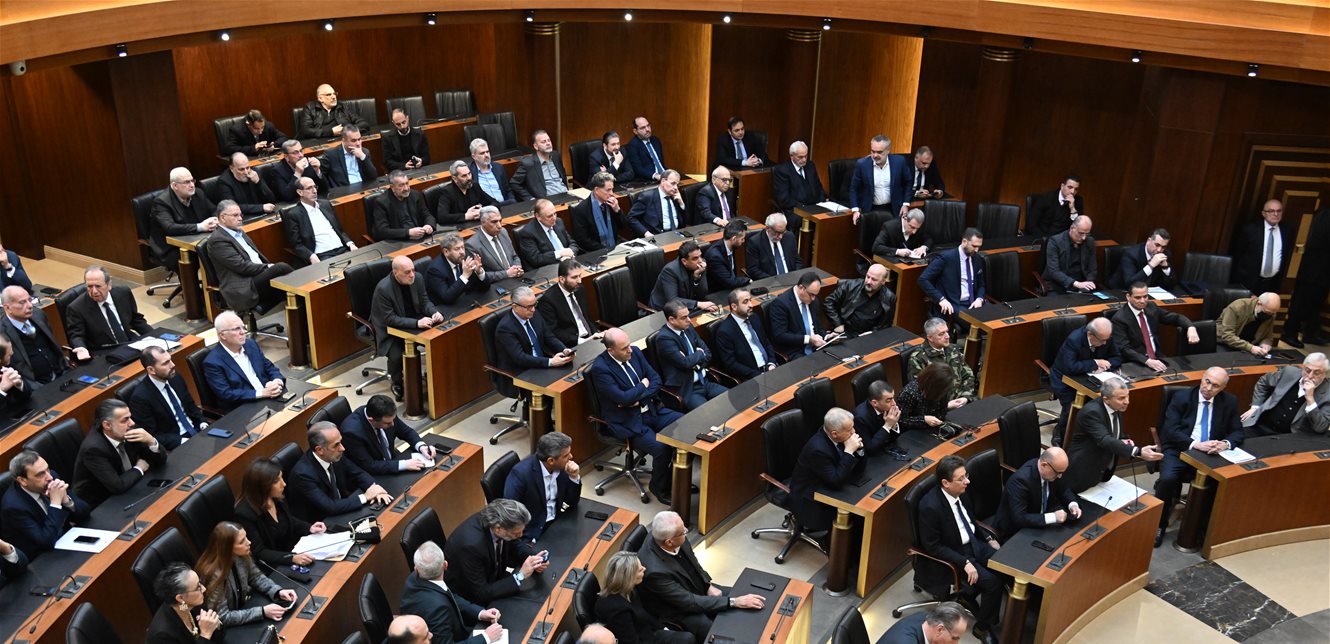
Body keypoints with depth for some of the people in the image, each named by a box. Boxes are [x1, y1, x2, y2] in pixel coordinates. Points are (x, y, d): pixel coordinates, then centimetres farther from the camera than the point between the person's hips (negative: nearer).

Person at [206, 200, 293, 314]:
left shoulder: (239, 232, 19)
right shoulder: (217, 240, -8)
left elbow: (257, 255, 23)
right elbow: (241, 266, -15)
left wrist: (269, 266, 3)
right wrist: (268, 267, -11)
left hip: (259, 275, 8)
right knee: (281, 268, -24)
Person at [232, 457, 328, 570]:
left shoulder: (278, 497, -4)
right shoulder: (245, 513, -24)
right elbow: (259, 553, -21)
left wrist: (309, 528, -1)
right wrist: (292, 558, -32)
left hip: (291, 550, 7)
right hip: (272, 568, -7)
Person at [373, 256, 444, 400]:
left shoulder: (417, 278, -10)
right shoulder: (383, 289, -27)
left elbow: (424, 301, 2)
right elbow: (390, 319, -26)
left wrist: (435, 312, -20)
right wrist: (417, 323, -35)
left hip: (414, 321, 5)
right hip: (390, 329, -5)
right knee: (397, 356, -28)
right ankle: (396, 383, 4)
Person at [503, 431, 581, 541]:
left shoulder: (562, 467, -5)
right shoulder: (521, 472, -23)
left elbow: (572, 503, 3)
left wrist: (574, 477, -13)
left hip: (556, 522, 7)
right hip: (532, 530, -6)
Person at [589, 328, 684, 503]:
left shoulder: (635, 352, 2)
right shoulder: (600, 368, -19)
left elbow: (656, 379, 5)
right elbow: (623, 398, -24)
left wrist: (638, 398, -11)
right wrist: (643, 385, -7)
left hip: (650, 409, 7)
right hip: (627, 422, -7)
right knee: (661, 447, -28)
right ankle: (659, 487, 2)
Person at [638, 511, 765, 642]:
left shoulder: (678, 541, -17)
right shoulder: (655, 570, -37)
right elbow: (689, 602, -30)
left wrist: (709, 586, -7)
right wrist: (734, 602, -30)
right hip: (679, 611, -7)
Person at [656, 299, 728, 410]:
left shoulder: (688, 327, 7)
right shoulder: (664, 338, -16)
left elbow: (708, 354, 10)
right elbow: (685, 362, -24)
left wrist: (694, 362, -10)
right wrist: (700, 353, -4)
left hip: (704, 382, 8)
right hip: (686, 390, -8)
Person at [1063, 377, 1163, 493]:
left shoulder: (1117, 408, -1)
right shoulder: (1091, 412, -26)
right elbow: (1105, 440, -39)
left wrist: (1122, 442, -12)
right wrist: (1138, 452, -51)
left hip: (1105, 471, 8)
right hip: (1082, 473, -8)